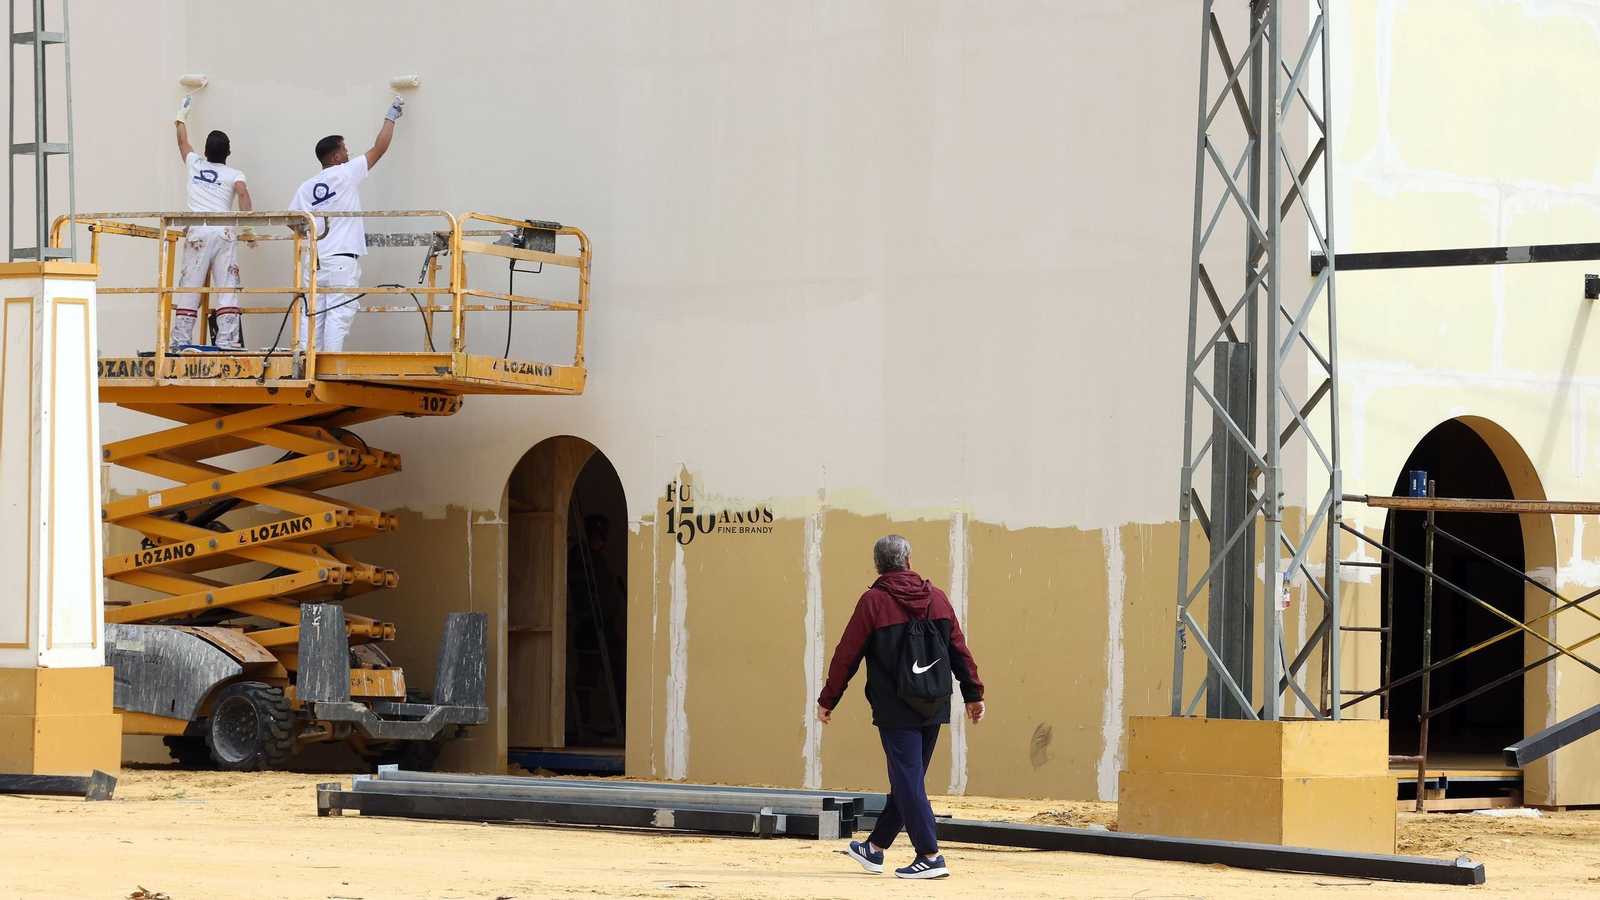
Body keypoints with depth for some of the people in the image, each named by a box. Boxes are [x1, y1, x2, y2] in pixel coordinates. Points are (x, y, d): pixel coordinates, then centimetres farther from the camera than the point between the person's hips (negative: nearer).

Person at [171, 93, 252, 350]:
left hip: (197, 231, 1)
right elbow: (243, 193, -9)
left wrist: (181, 120, 55)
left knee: (189, 286, 1)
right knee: (227, 287, -4)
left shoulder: (195, 165, 19)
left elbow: (183, 143, 38)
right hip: (224, 230, -1)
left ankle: (180, 338, -4)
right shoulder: (234, 174, 11)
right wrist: (247, 226, -15)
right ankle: (227, 338, -13)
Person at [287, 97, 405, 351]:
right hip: (342, 260, -5)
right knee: (338, 314, -8)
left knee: (312, 315, 3)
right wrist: (391, 117, 20)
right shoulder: (345, 174, -1)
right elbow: (379, 149, 7)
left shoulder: (306, 188, 11)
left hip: (314, 261, 5)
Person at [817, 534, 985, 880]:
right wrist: (973, 693, 14)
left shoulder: (874, 601, -7)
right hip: (934, 708, 5)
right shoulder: (937, 598, 5)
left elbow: (847, 655, -5)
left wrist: (827, 700, 4)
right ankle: (875, 848, 27)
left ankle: (930, 856, -9)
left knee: (908, 782, -3)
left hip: (896, 710, -5)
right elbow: (959, 650, 7)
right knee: (907, 779, 14)